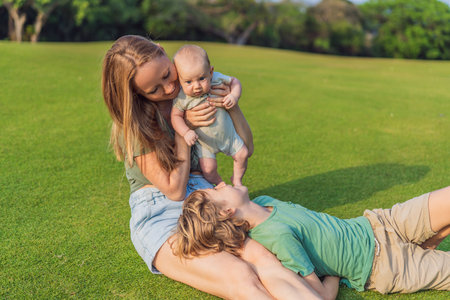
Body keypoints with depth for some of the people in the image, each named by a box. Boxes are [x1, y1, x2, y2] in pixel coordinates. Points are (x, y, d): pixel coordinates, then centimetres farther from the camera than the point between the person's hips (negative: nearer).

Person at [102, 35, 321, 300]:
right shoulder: (134, 123, -7)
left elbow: (247, 148, 12)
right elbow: (174, 190, -10)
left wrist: (232, 106, -6)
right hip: (159, 216, -3)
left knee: (264, 260, -31)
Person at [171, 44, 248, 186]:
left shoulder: (217, 79, -20)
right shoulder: (182, 97, -26)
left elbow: (234, 81, -2)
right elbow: (176, 116, -16)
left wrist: (234, 96, -22)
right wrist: (186, 132, -32)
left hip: (227, 134, 3)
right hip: (204, 142, -2)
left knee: (242, 154, 8)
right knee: (208, 169, -11)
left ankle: (236, 180, 37)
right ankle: (220, 184, 24)